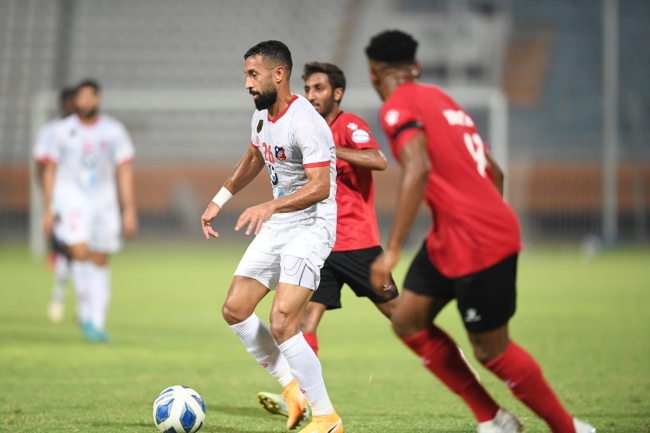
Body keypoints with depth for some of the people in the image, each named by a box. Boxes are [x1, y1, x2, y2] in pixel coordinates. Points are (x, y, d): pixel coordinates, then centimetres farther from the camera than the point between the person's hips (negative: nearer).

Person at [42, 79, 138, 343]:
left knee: (100, 262, 4)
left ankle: (98, 323, 11)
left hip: (104, 201, 2)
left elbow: (124, 172, 2)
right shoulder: (63, 130, 2)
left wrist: (129, 211, -4)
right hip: (71, 199, -1)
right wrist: (48, 210, 4)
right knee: (80, 253, -20)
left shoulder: (114, 131, 2)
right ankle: (85, 314, -8)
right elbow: (50, 171, 8)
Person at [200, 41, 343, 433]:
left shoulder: (305, 122, -22)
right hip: (275, 227, 10)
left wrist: (270, 206, -41)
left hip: (310, 227, -10)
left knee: (282, 324, -19)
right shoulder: (262, 117, 7)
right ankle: (293, 389, 18)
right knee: (235, 310, 7)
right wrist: (219, 201, 26)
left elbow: (320, 186, -31)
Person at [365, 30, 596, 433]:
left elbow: (418, 169, -26)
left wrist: (392, 249, -27)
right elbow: (494, 173, 21)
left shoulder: (398, 107, -9)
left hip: (475, 242, -9)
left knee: (491, 350, 1)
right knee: (408, 321, 10)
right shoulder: (441, 98, 18)